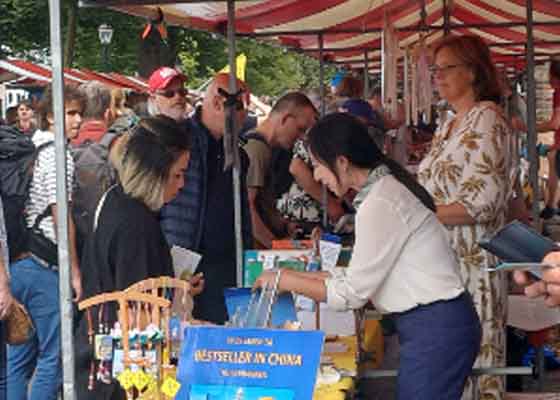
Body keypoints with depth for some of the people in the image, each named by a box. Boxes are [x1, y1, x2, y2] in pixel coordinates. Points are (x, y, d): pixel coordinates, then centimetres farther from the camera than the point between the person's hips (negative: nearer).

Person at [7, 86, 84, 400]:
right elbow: (61, 217, -16)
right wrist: (75, 271, -13)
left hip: (17, 264, 9)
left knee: (18, 358, 13)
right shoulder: (59, 155, -11)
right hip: (45, 267, -9)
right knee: (53, 358, -2)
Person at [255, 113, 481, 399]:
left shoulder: (380, 204, -18)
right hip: (434, 324, 9)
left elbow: (352, 293, -14)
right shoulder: (386, 188, 11)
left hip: (434, 328, -9)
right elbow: (364, 274, 13)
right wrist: (303, 276, 11)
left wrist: (286, 281, -4)